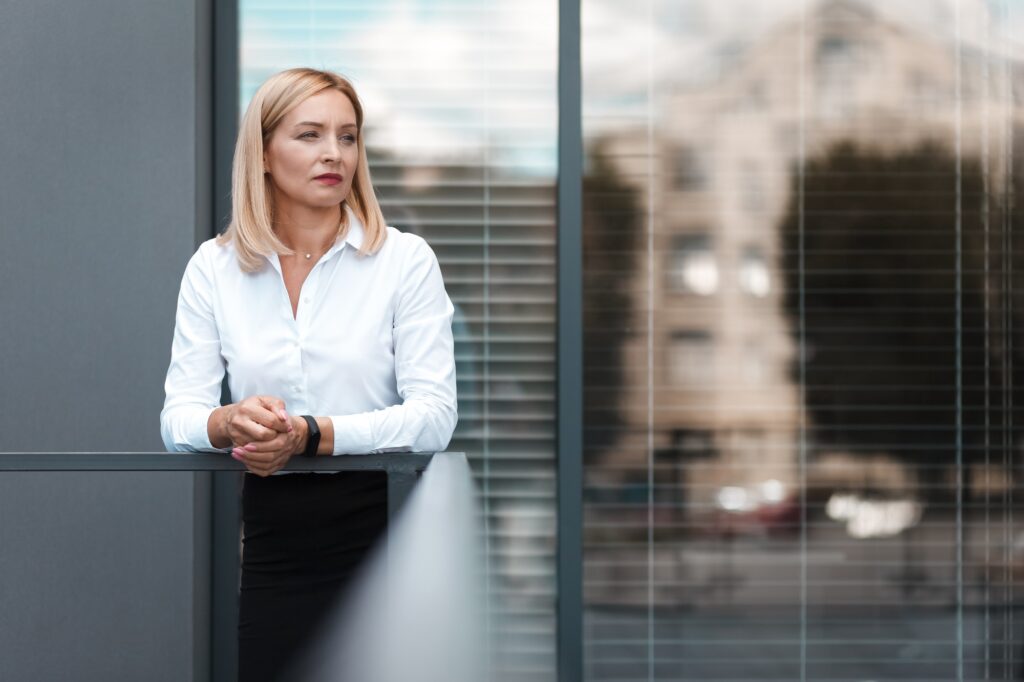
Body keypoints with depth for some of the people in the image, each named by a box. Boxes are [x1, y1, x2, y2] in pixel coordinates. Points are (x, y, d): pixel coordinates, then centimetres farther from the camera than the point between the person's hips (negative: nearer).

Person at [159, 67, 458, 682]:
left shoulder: (405, 259, -2)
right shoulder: (214, 267, 5)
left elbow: (434, 415, -10)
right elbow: (178, 417, 1)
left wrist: (311, 434, -23)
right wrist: (230, 422, -23)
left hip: (377, 527, -2)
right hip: (272, 539, 2)